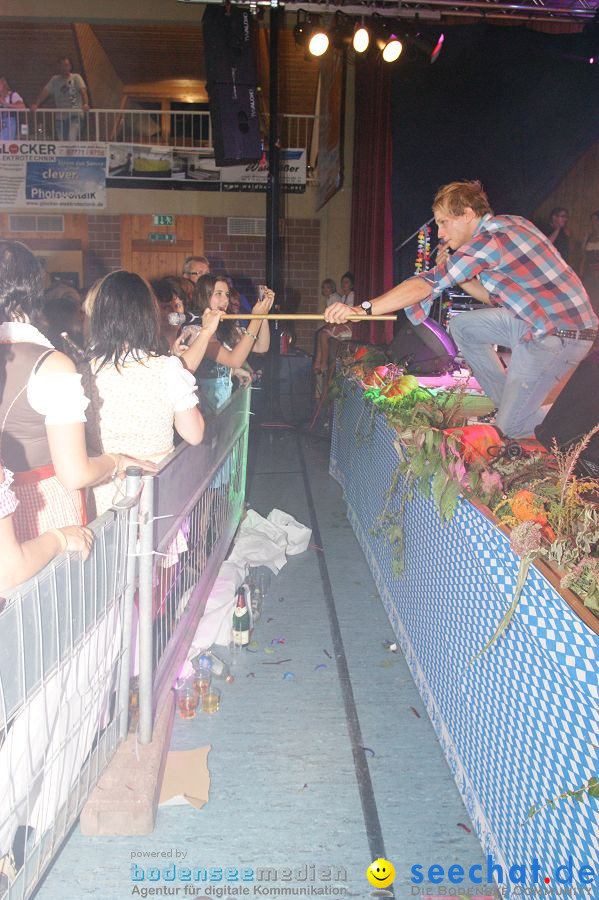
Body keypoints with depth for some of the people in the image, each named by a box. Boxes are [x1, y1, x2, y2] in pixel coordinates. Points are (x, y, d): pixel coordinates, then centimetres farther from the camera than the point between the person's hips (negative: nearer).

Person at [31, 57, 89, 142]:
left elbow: (83, 90, -10)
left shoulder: (76, 77, 6)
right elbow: (45, 92, 6)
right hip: (60, 117, 4)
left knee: (72, 140, -21)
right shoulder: (55, 79, 14)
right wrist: (36, 104, -10)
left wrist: (85, 104, -31)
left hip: (75, 115, -4)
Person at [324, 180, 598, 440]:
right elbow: (496, 298, 15)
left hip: (558, 337, -9)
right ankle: (510, 405, 15)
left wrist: (363, 309, -25)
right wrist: (453, 273, 4)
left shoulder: (489, 240, -19)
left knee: (510, 429, -7)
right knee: (462, 326, 10)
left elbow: (427, 284, -24)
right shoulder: (508, 224, 10)